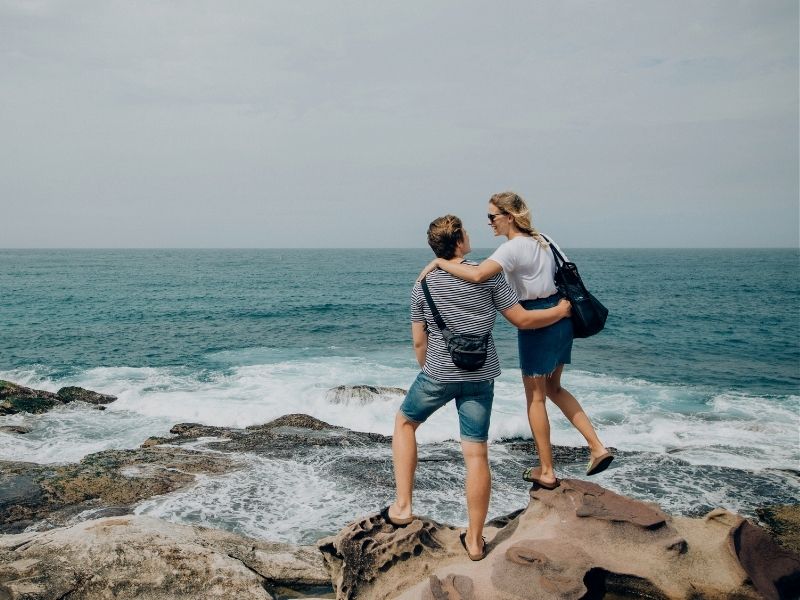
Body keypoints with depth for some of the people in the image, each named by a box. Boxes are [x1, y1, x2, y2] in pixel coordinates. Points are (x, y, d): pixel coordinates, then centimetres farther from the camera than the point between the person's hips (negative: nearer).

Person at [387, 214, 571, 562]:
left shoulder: (423, 285, -2)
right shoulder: (487, 275, -6)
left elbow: (419, 342, 3)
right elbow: (522, 320, -3)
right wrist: (561, 311, 12)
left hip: (438, 375, 0)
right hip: (480, 377, 0)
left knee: (404, 422, 24)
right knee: (476, 455, 6)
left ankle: (403, 506, 18)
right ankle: (475, 539, 15)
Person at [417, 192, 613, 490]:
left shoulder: (513, 247, -18)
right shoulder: (542, 240, 10)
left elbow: (477, 275, -34)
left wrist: (439, 261, -24)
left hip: (537, 325, -9)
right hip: (561, 319, 9)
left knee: (535, 397, 6)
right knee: (553, 388, 23)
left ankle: (547, 471, 17)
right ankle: (597, 448, 17)